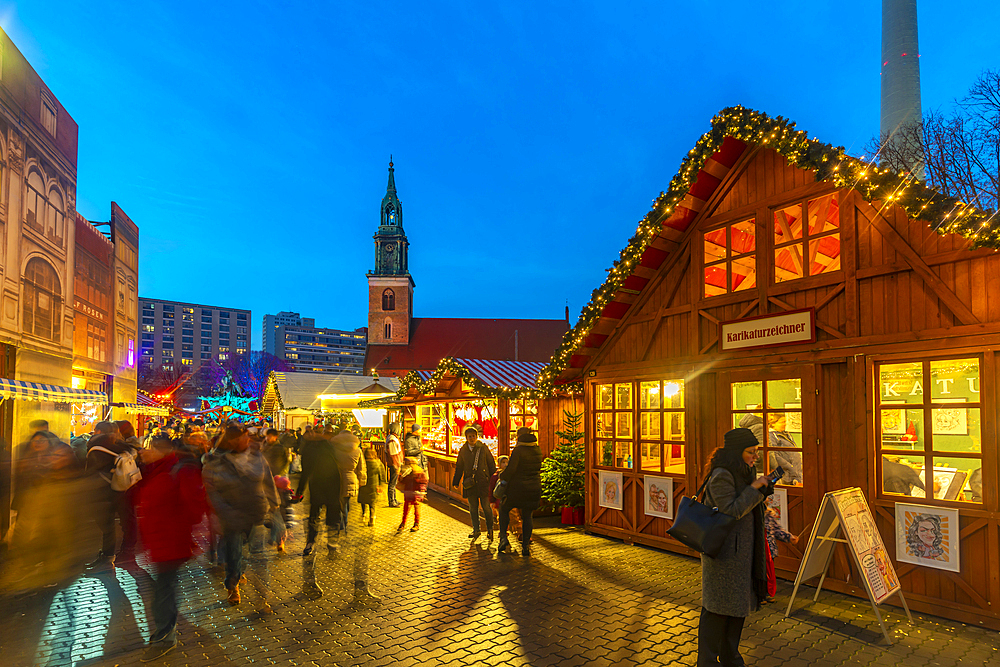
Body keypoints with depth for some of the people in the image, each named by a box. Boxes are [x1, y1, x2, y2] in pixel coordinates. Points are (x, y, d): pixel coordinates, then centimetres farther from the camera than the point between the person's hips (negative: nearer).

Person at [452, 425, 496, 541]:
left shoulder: (484, 448, -2)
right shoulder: (463, 450, 6)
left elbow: (491, 464, 4)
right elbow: (459, 467, 14)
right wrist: (456, 482, 12)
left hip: (483, 482, -3)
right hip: (469, 483, 3)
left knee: (486, 506, -1)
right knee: (473, 507, 9)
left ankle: (490, 529, 15)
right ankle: (476, 530, 22)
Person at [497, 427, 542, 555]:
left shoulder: (518, 451, -15)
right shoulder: (538, 450, 5)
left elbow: (511, 469, -20)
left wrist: (502, 476, -2)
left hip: (518, 487, -5)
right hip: (534, 487, 5)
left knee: (504, 509, 16)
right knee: (527, 516, 13)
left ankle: (503, 538, 4)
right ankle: (526, 546, 10)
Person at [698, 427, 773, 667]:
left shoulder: (742, 472, 9)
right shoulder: (721, 476, -20)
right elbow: (731, 511, -23)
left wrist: (763, 491, 1)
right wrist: (754, 488, -20)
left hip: (740, 548, 9)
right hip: (723, 549, -9)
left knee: (738, 603, 17)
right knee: (718, 606, 0)